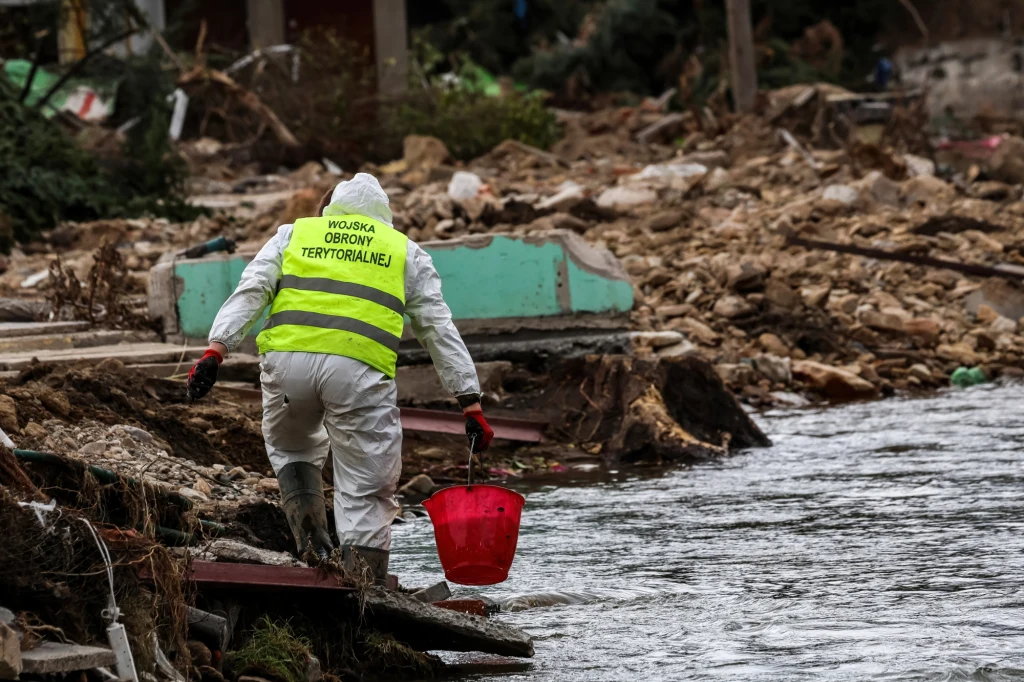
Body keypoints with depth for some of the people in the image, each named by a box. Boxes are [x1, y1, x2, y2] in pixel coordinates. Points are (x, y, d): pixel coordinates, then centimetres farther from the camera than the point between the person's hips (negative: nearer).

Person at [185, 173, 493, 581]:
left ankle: (313, 545, 12)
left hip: (287, 359, 1)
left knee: (290, 448, 30)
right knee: (365, 495, 5)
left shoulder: (293, 234, 27)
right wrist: (471, 406, 21)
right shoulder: (406, 252, 26)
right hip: (360, 366, -1)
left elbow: (250, 292, 10)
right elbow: (440, 330, 22)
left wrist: (216, 352, 1)